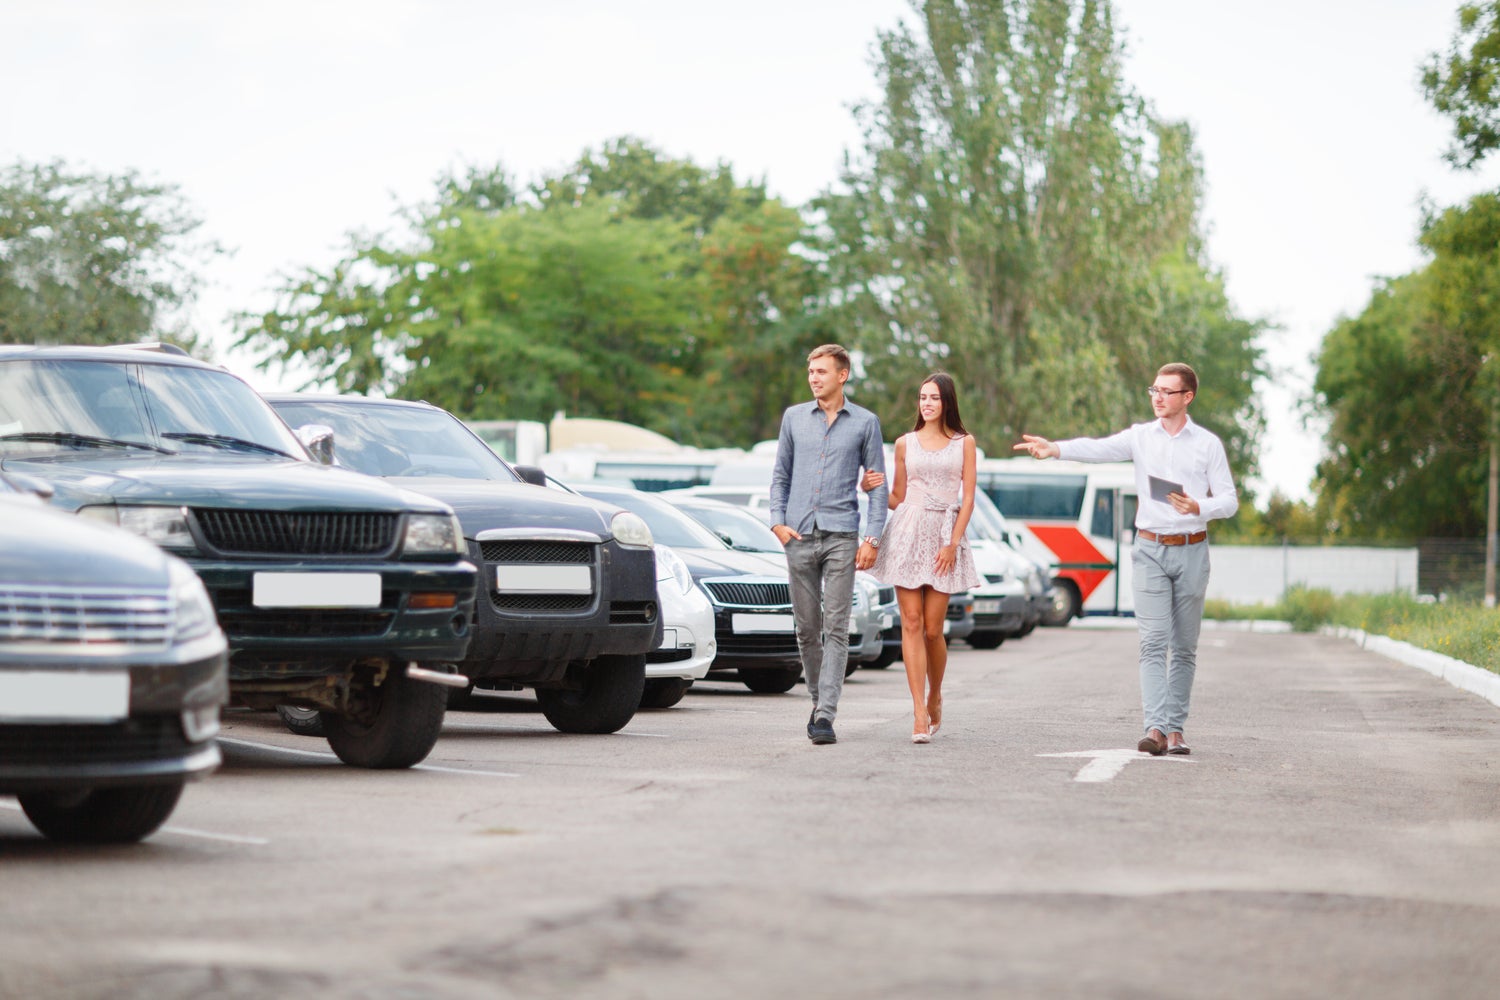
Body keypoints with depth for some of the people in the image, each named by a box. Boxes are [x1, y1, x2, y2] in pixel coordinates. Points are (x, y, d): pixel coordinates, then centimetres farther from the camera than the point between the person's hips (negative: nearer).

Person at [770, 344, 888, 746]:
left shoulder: (865, 423, 4)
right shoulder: (794, 417, 11)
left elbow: (877, 484, 4)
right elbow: (780, 475, 15)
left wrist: (873, 538, -4)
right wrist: (778, 521, 1)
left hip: (841, 536, -3)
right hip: (799, 535, 3)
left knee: (836, 628, -8)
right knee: (807, 628, 7)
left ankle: (826, 715, -12)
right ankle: (818, 700, 24)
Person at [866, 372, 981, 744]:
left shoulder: (964, 443, 8)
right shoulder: (905, 443, 12)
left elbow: (968, 498, 3)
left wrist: (953, 543, -7)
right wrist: (872, 488, -4)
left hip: (945, 535, -1)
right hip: (907, 532, 1)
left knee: (932, 628, -3)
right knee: (911, 623, -7)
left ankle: (935, 696, 23)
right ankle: (920, 715, -10)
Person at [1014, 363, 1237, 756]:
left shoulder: (1208, 444, 4)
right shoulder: (1140, 436, 4)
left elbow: (1229, 500, 3)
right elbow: (1099, 448, -13)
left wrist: (1199, 508, -18)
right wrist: (1055, 448, -32)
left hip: (1191, 550, 0)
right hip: (1150, 550, 0)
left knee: (1184, 647, 5)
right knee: (1153, 642, -10)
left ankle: (1176, 729, 12)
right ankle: (1156, 728, -18)